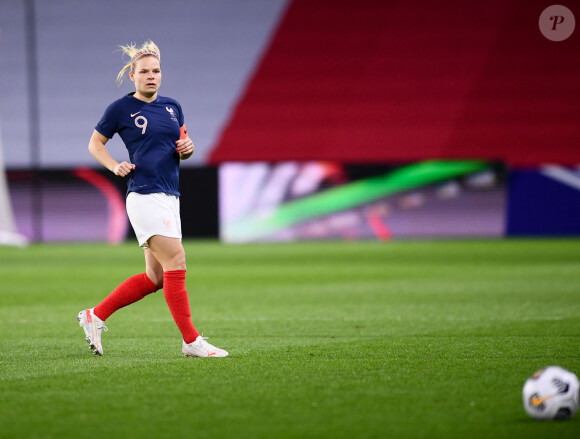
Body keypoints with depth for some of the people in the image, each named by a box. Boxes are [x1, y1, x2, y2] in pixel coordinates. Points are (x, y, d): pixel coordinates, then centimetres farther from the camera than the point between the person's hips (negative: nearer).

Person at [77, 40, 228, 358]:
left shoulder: (172, 107, 14)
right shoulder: (121, 109, -1)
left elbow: (182, 149, 24)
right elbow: (95, 144, 9)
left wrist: (187, 149, 1)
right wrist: (115, 166, -8)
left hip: (169, 197, 7)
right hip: (144, 196, -7)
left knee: (155, 278, 8)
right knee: (176, 261, -15)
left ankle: (95, 316, 19)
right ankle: (191, 341, -12)